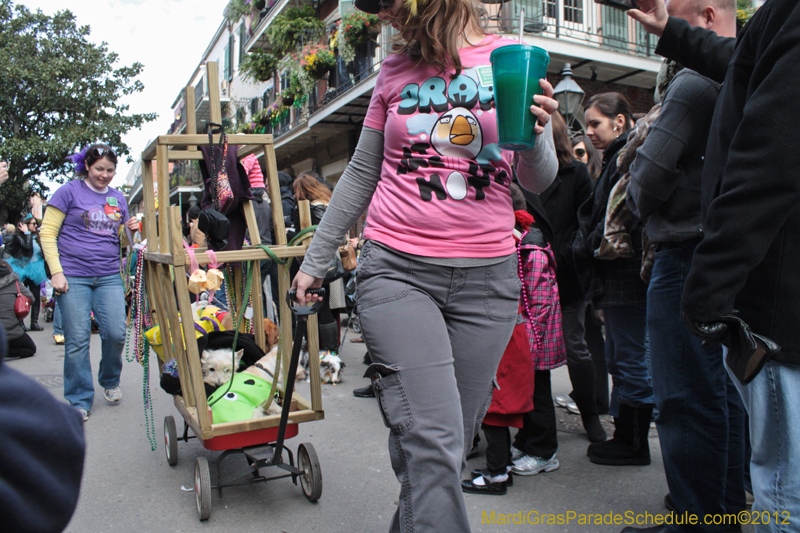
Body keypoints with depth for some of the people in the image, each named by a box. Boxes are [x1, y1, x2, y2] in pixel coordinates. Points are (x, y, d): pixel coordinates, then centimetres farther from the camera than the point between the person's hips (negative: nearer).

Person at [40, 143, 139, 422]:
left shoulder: (117, 198, 14)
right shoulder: (69, 192, 1)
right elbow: (47, 233, -2)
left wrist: (128, 230, -2)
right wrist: (56, 271, -11)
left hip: (109, 277, 4)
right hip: (74, 277, -3)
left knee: (116, 333, -3)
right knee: (77, 339, -1)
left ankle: (110, 381, 24)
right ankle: (80, 401, 13)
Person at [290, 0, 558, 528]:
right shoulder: (396, 70, 11)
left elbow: (538, 182, 7)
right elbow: (361, 174, 17)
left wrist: (537, 132, -15)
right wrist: (316, 260, 20)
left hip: (487, 278, 1)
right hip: (398, 271, 0)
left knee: (451, 445, 9)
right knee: (432, 443, -13)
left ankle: (408, 522, 32)